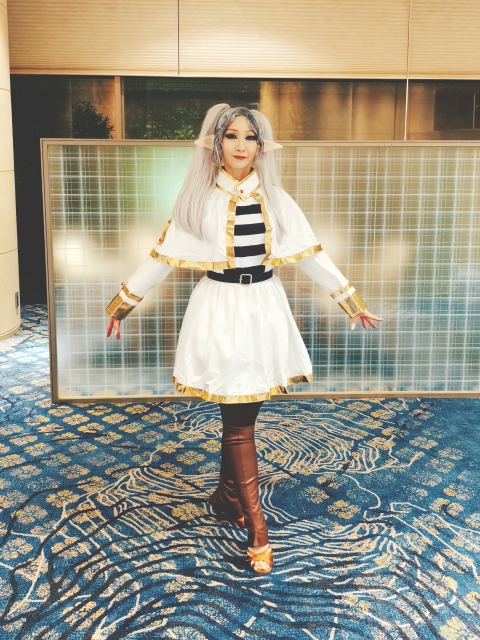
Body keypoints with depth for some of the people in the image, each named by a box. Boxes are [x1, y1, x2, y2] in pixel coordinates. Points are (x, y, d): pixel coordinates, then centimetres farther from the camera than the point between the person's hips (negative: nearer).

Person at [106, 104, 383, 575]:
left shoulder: (275, 199, 5)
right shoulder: (198, 199, -1)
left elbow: (311, 253, 7)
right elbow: (161, 256, 3)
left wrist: (351, 301, 8)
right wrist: (122, 303, 6)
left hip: (264, 309, 3)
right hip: (220, 310, -3)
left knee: (240, 413, 12)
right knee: (238, 419, -2)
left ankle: (226, 495, 34)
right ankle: (257, 529, 5)